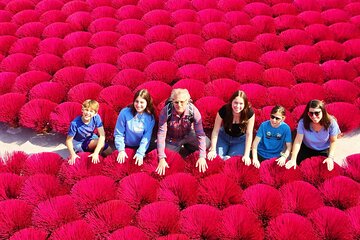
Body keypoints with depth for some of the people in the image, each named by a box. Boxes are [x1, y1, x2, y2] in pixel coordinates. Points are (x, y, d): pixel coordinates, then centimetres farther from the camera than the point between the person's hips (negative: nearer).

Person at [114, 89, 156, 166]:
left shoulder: (150, 118, -8)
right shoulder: (125, 112, -13)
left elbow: (147, 138, -11)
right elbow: (118, 133, -9)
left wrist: (140, 153, -22)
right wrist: (121, 150, -17)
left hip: (139, 148, 1)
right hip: (125, 146, -1)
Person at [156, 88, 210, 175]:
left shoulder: (193, 110, -28)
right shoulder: (166, 111, -31)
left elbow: (200, 133, -26)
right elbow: (161, 134, -30)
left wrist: (202, 157, -32)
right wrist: (161, 159, -35)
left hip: (188, 135, 1)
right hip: (172, 139, -1)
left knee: (207, 143, -14)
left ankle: (188, 147, 15)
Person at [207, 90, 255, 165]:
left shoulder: (249, 113, -27)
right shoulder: (224, 110, -27)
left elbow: (249, 134, -22)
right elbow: (215, 131, -19)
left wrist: (246, 155, -26)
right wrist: (213, 150, -23)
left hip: (240, 140, 0)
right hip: (224, 137, 0)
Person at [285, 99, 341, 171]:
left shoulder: (331, 123, -28)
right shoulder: (303, 122, -28)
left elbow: (333, 142, -14)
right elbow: (298, 141, -28)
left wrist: (330, 157, -25)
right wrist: (293, 159, -36)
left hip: (324, 150, -1)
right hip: (306, 149, 1)